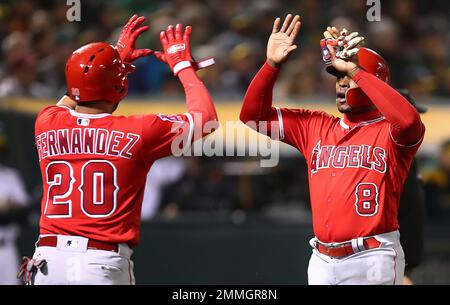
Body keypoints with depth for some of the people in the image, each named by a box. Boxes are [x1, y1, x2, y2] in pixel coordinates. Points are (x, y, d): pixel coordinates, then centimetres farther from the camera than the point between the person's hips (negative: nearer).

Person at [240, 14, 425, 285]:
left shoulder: (389, 131, -2)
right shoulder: (315, 126, 15)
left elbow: (409, 120, -26)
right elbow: (254, 115, 14)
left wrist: (355, 70, -22)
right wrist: (272, 64, -2)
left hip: (371, 260, -5)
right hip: (321, 260, 5)